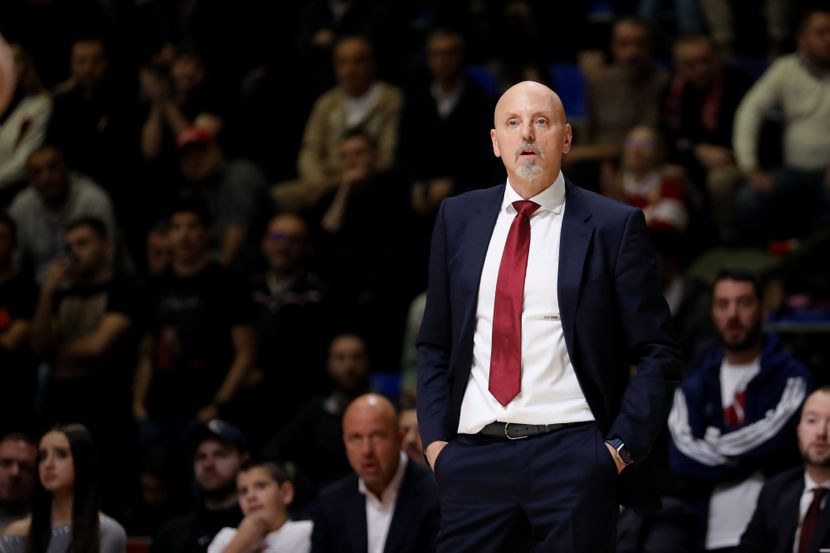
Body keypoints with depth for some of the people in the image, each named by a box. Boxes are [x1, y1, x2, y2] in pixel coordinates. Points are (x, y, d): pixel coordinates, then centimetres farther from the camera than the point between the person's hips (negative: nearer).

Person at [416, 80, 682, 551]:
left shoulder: (613, 226, 1)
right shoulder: (459, 219, 12)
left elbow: (657, 353, 2)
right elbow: (435, 345, 16)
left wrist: (622, 446, -7)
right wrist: (435, 438, 5)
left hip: (573, 455, -3)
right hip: (475, 455, 3)